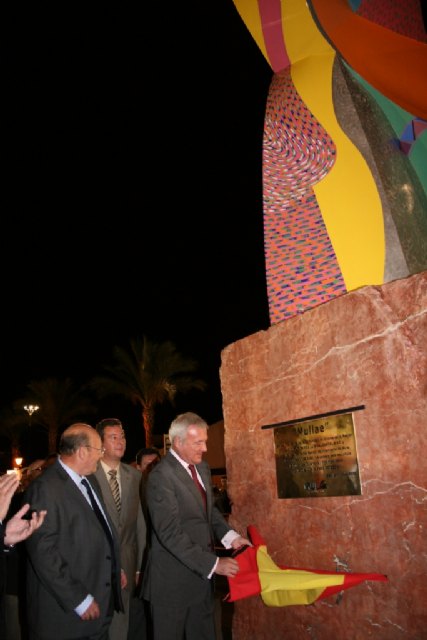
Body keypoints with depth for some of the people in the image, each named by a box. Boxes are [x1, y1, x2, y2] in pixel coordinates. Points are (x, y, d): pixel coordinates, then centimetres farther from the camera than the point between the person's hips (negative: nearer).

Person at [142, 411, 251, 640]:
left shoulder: (202, 467, 6)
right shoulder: (161, 476, -21)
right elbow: (171, 534, -23)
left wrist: (230, 536, 0)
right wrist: (213, 563, -22)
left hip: (201, 572, 8)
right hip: (173, 580, -7)